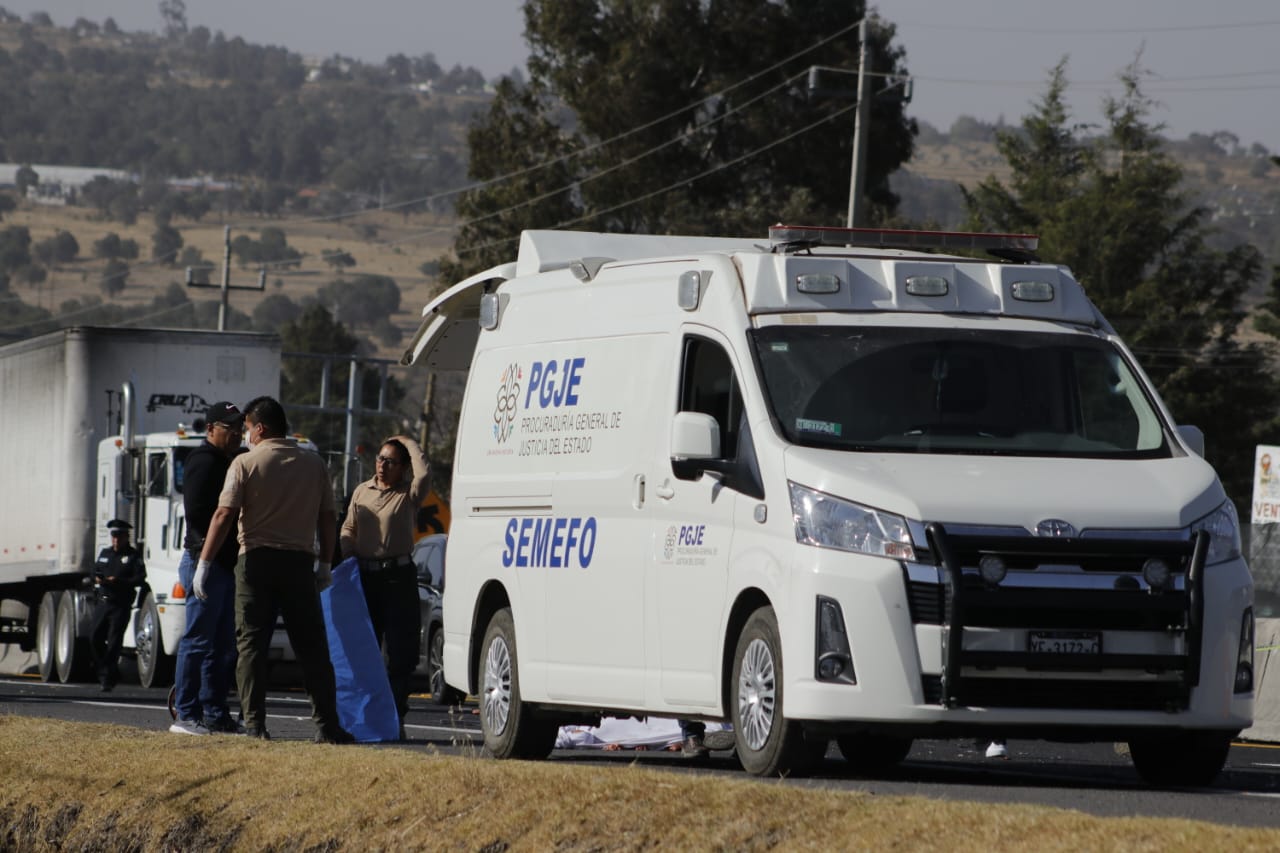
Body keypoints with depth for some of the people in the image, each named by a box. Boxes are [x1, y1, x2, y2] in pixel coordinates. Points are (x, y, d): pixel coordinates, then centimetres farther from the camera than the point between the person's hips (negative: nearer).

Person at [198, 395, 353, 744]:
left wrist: (204, 562, -8)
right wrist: (325, 564, 19)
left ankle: (254, 725, -5)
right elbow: (329, 518, 11)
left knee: (251, 644, 1)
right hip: (299, 561, 3)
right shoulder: (313, 464, 8)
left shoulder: (245, 463, -3)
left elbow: (224, 515, -10)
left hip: (257, 559, -3)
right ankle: (327, 725, 2)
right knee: (312, 647, 6)